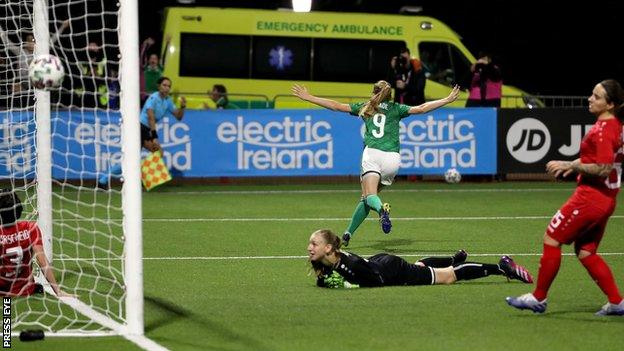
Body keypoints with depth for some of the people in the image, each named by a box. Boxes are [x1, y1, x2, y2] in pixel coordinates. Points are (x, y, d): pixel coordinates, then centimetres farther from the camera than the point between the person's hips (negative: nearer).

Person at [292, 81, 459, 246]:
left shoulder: (365, 108, 19)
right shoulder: (396, 109, 20)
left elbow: (337, 106, 18)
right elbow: (421, 109, 14)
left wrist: (308, 97, 25)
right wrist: (448, 100, 21)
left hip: (372, 153, -2)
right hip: (392, 158, 2)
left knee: (369, 195, -15)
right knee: (367, 197, 12)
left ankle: (382, 208, -50)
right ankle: (348, 233, 5)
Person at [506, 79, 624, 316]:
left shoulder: (602, 130, -19)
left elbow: (602, 170, -25)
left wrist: (570, 165, -18)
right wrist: (577, 165, 16)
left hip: (591, 196, -10)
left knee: (551, 239, 0)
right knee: (585, 251, 15)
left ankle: (538, 298, 7)